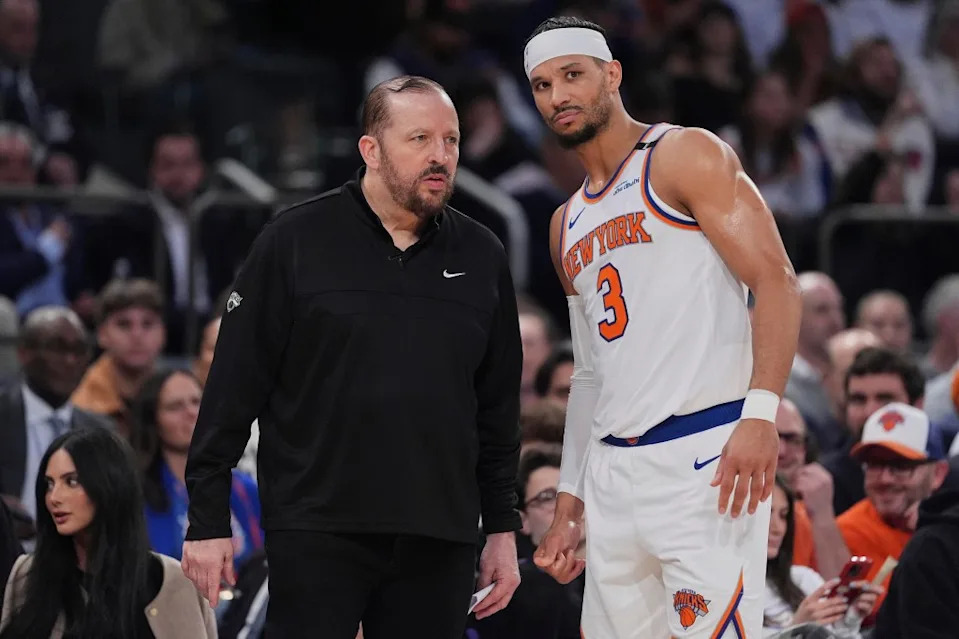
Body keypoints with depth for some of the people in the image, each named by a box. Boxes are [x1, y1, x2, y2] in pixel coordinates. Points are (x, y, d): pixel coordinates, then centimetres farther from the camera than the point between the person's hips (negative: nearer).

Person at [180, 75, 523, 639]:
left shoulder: (482, 258, 11)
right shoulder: (295, 242, 0)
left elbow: (499, 407, 17)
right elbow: (233, 389, -1)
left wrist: (503, 528, 13)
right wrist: (209, 521, -4)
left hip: (439, 544, 4)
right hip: (317, 531, -4)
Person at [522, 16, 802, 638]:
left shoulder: (685, 156, 0)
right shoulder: (569, 225, 23)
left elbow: (776, 282, -9)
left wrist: (761, 413, -21)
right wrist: (569, 505, 20)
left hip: (704, 452, -8)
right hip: (613, 468, 8)